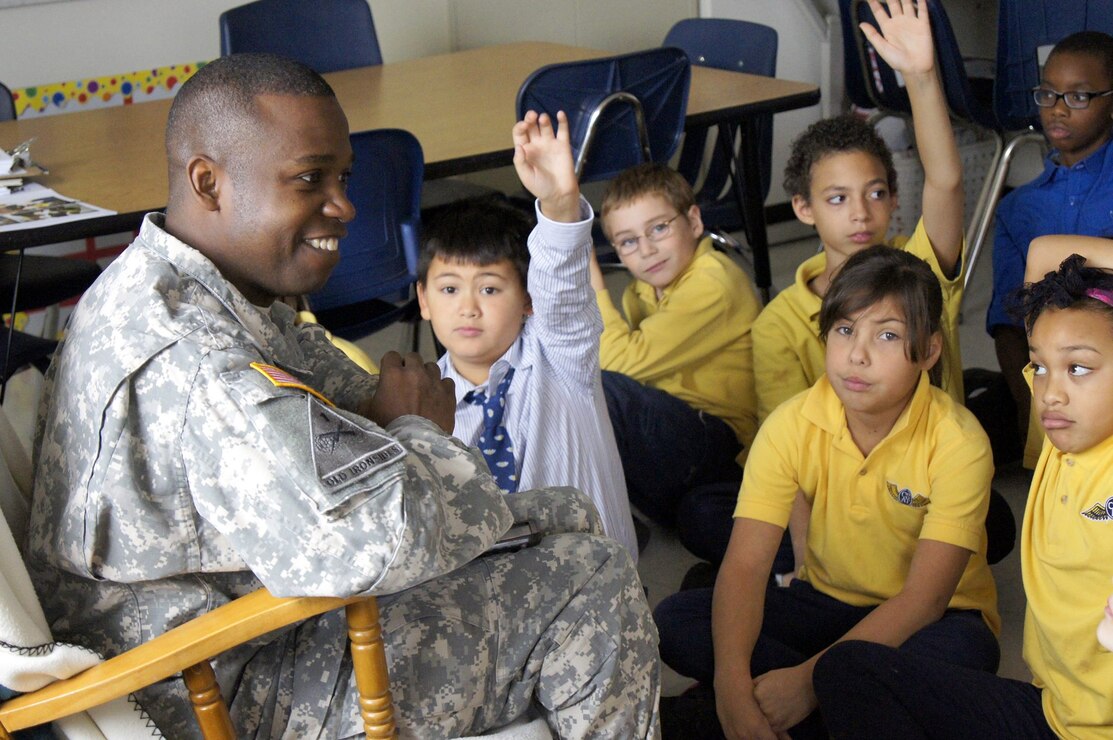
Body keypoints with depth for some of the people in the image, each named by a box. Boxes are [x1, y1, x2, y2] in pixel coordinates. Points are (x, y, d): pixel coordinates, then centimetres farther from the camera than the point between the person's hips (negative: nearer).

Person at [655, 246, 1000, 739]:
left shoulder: (957, 442, -21)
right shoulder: (792, 425, -13)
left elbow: (924, 598, -25)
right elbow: (745, 565, -20)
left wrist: (809, 679, -34)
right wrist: (732, 682, -38)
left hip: (927, 620, -3)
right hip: (828, 602, 4)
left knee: (963, 650, -39)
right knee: (674, 623, -19)